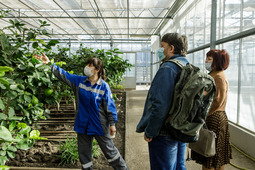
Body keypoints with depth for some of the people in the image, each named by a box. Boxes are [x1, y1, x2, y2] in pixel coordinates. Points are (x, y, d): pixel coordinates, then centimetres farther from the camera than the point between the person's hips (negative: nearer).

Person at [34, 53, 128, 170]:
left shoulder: (104, 86, -13)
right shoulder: (79, 81, 0)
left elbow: (110, 106, -10)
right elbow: (63, 75, 3)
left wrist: (112, 124, -9)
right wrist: (49, 63, -2)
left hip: (99, 125, -4)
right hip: (83, 124, 5)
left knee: (109, 150, 9)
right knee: (84, 152, 17)